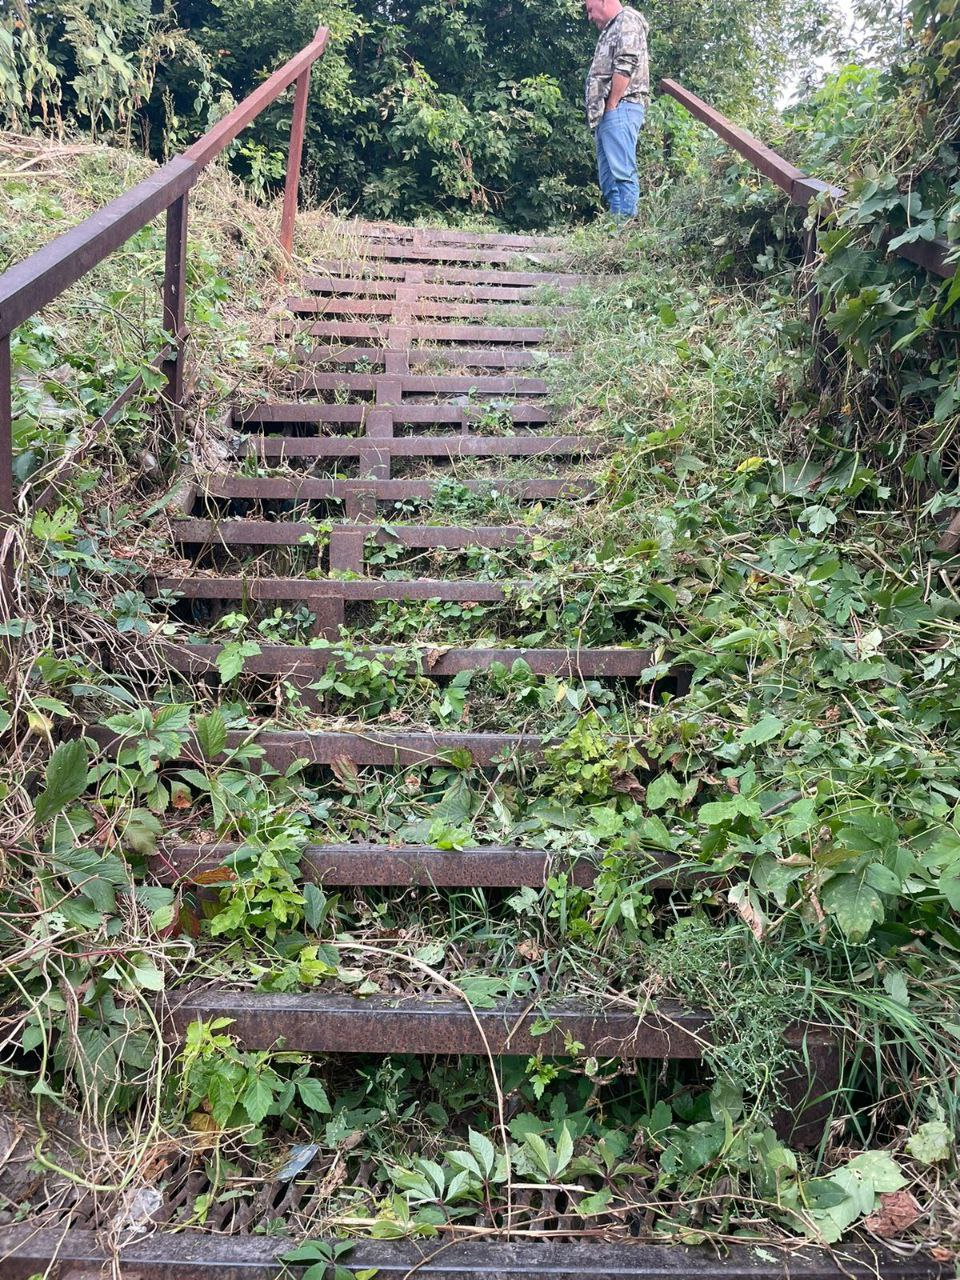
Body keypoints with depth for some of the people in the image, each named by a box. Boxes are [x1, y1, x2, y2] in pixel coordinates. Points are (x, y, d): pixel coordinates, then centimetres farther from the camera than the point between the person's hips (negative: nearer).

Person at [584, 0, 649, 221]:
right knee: (608, 179, 5)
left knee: (622, 173, -18)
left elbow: (625, 66, -12)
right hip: (606, 114, 10)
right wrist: (599, 112, 12)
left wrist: (611, 105, -14)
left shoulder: (627, 20, 2)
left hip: (619, 109, -10)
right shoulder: (611, 30, 30)